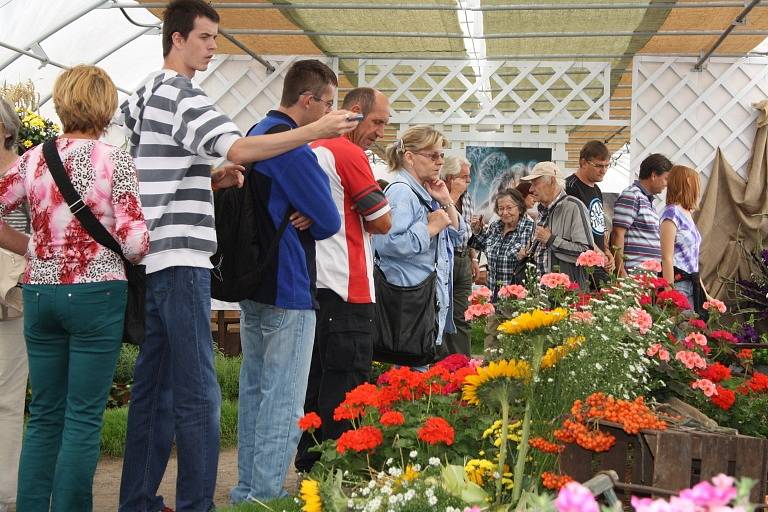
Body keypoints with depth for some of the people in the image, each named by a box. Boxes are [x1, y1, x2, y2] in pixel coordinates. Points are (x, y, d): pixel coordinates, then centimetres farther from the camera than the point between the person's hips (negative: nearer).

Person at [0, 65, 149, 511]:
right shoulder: (115, 161, -7)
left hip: (39, 292, 5)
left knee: (44, 415, 13)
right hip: (96, 293, -4)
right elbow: (134, 241, -10)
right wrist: (132, 255, 10)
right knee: (84, 418, 1)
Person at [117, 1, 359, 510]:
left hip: (149, 260, 10)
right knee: (198, 394, -7)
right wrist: (316, 130, -22)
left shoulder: (141, 96, 21)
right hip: (179, 258, -10)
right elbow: (238, 148, -23)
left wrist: (212, 180, 11)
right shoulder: (180, 94, -10)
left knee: (154, 386, 13)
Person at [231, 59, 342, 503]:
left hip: (252, 284, 10)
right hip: (287, 289, -10)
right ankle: (266, 496, -2)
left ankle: (247, 490, 23)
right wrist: (305, 224, 4)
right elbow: (329, 221, -16)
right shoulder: (291, 146, -16)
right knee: (284, 402, -5)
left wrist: (286, 222, 3)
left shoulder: (255, 135, 15)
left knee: (255, 391, 15)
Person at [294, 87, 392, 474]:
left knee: (318, 377, 15)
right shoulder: (350, 154, -12)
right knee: (347, 384, -5)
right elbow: (383, 222, -8)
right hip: (345, 288, -9)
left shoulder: (312, 150, 16)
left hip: (313, 283, 10)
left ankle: (310, 464, 22)